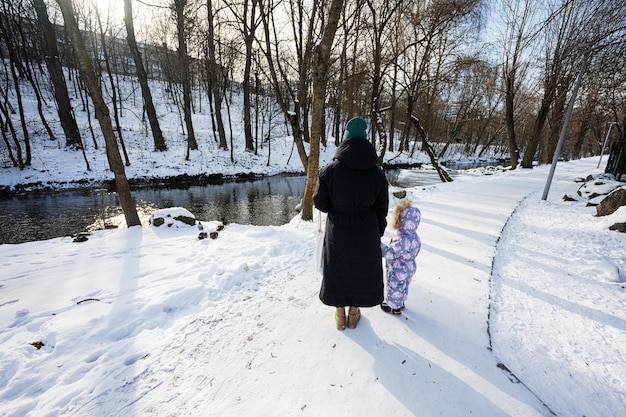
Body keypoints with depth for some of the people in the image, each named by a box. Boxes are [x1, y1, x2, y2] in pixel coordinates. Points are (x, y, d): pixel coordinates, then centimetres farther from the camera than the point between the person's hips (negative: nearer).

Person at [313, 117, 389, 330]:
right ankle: (353, 313, 40)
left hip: (338, 232, -1)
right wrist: (378, 233, 11)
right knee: (361, 270, 22)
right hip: (366, 232, 2)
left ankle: (340, 314, 38)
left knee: (338, 271, 19)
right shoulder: (376, 173, -11)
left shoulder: (330, 170, -18)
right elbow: (381, 208, -4)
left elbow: (320, 203, -11)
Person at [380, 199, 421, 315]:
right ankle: (401, 303, 50)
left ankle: (395, 308, 35)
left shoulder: (403, 239, -37)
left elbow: (391, 253, -33)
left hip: (398, 272, -9)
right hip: (408, 269, 9)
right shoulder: (413, 236, -5)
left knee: (395, 288, 14)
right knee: (403, 287, 28)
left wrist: (379, 244, -28)